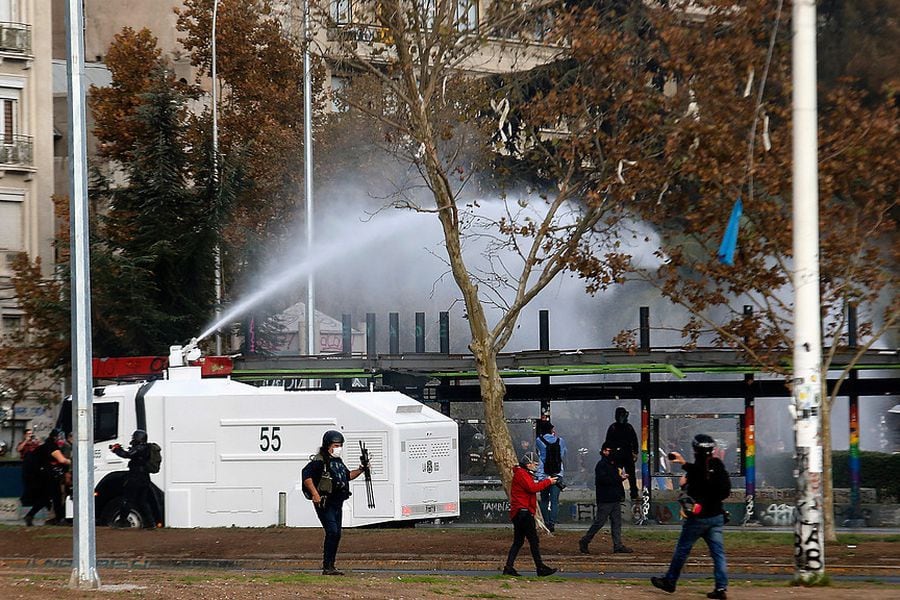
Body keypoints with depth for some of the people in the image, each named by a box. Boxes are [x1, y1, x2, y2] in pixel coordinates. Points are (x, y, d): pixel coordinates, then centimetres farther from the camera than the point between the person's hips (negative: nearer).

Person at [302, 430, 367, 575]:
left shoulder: (338, 461, 17)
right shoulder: (319, 461, -11)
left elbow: (347, 476, 32)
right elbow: (306, 476, -20)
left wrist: (361, 469, 17)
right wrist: (315, 495, -25)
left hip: (337, 503, 9)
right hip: (324, 504, -9)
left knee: (336, 534, 9)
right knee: (332, 532, -17)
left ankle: (330, 566, 16)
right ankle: (327, 567, -15)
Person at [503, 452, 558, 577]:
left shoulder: (524, 474, 24)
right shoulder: (521, 474, -10)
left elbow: (533, 486, 20)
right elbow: (532, 488, -20)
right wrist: (548, 482, -13)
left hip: (519, 513, 11)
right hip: (523, 511, -11)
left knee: (518, 542, 9)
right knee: (533, 540, -10)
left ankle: (509, 567, 5)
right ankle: (540, 568, -10)